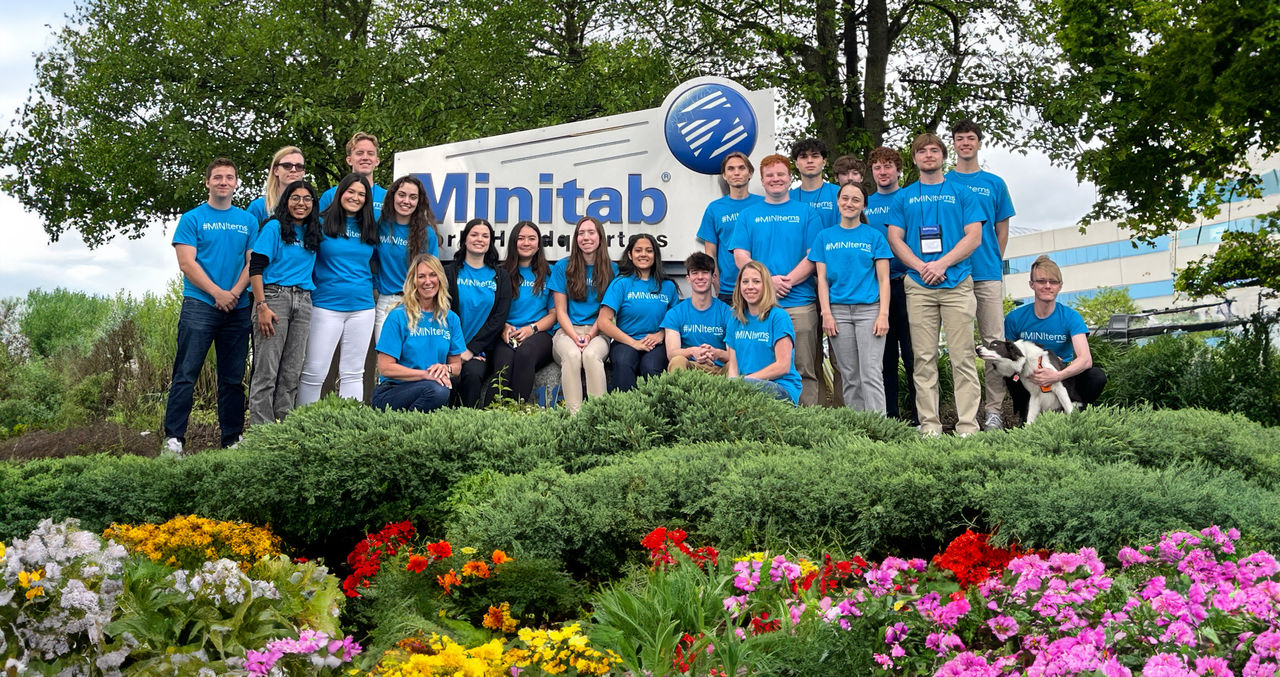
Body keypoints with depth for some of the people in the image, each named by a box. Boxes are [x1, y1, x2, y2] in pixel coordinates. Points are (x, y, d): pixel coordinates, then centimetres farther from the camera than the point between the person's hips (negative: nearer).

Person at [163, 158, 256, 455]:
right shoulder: (192, 219, 3)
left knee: (233, 378, 7)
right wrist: (218, 293, -13)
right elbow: (187, 263, -5)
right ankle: (174, 437, -7)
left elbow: (252, 262, 8)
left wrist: (235, 292, -9)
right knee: (186, 374, -8)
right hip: (199, 305, -4)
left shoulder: (248, 221, 14)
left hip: (237, 309, 4)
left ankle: (233, 438, 13)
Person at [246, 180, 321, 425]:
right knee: (266, 371, -7)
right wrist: (262, 306, -16)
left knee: (291, 373, 7)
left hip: (303, 302, 6)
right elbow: (255, 268, -8)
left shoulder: (313, 233, 16)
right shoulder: (274, 227, -2)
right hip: (274, 297, -6)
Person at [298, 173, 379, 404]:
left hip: (362, 308, 4)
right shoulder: (321, 223, -1)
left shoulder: (370, 229, 10)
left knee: (353, 373, 8)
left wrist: (372, 284, 10)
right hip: (326, 305, -4)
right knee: (314, 372, -5)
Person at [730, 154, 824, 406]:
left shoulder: (807, 213, 11)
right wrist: (768, 281, -11)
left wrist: (788, 280, -12)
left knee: (804, 369, -2)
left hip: (800, 303, -1)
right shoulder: (748, 215, 14)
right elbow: (740, 255, 4)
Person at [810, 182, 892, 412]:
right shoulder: (825, 237, 11)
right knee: (850, 376, 5)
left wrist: (883, 314, -8)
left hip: (869, 309, -2)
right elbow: (822, 278, 8)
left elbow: (883, 279, 3)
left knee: (871, 374, -10)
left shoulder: (874, 236, 6)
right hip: (838, 310, 2)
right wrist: (826, 314, -3)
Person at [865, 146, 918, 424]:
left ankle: (918, 416, 1)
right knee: (884, 355, 6)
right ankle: (889, 416, 12)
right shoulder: (864, 205, 15)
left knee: (912, 353, -4)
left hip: (905, 284, -3)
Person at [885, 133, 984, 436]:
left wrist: (942, 263, -10)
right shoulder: (904, 197, 14)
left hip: (957, 283, -1)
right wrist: (921, 266, -9)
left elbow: (974, 237, 3)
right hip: (918, 286, 1)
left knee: (962, 357, -4)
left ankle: (968, 424, -3)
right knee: (924, 358, 0)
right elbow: (895, 239, 7)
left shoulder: (961, 193, 11)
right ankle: (929, 423, 4)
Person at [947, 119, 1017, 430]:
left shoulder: (995, 184, 12)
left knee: (994, 340, -4)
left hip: (988, 274, 1)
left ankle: (994, 410, -1)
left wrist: (992, 262, 6)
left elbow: (1002, 231, 14)